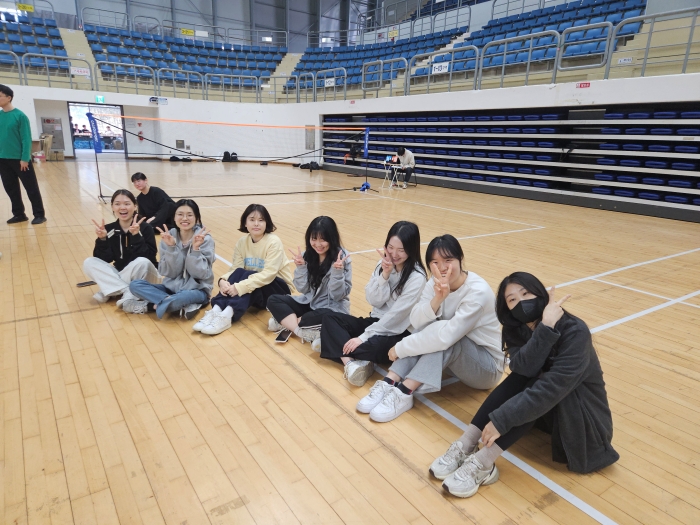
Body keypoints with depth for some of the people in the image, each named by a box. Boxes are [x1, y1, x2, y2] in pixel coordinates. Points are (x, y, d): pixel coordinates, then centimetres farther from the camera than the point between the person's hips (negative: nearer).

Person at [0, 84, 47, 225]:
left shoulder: (20, 116, -7)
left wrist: (24, 158, -15)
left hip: (20, 159, -6)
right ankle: (19, 214, 21)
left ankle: (39, 215, 7)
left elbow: (26, 138, -10)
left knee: (31, 188, 0)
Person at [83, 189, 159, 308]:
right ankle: (127, 292, -23)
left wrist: (136, 236, -32)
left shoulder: (145, 228, -12)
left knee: (142, 262, -35)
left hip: (142, 277, -4)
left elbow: (149, 257, -22)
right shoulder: (109, 229, -1)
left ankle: (111, 291, -19)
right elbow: (104, 259, -5)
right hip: (120, 275, 5)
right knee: (89, 263, -13)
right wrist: (102, 239, -21)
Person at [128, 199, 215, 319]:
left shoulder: (205, 239, -10)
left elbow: (201, 273, -15)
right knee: (135, 285, -14)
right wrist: (171, 247, -20)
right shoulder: (169, 237, -2)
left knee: (182, 298, -39)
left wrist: (195, 249, -25)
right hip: (172, 287, 6)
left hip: (197, 290, -5)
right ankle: (184, 305, -21)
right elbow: (168, 273, -8)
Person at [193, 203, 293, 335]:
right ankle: (216, 310, -34)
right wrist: (223, 280, -30)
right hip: (254, 292, 4)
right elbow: (235, 269, -7)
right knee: (239, 273, -25)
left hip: (277, 289, -4)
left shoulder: (273, 242, -18)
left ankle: (227, 316, -42)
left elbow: (268, 274, -28)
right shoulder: (242, 242, -2)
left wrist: (240, 287, -37)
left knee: (247, 275, -29)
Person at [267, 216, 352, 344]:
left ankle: (285, 322, -16)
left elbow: (338, 295, -17)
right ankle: (302, 331, -25)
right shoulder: (308, 255, -3)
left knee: (325, 317, -38)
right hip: (309, 303, 6)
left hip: (332, 309, -5)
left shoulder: (342, 258, -15)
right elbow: (302, 289, -2)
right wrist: (301, 267, -16)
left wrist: (337, 271, -31)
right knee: (273, 300, -7)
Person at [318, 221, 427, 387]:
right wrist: (385, 274, -20)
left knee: (375, 346, -38)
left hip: (398, 333, -7)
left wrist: (363, 337, -23)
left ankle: (335, 343, -15)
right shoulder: (384, 264, 1)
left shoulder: (417, 277, -18)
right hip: (377, 322, 7)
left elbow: (395, 316, -21)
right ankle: (351, 362, -30)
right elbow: (373, 300, -5)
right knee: (330, 318, -10)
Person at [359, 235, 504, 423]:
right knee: (422, 330, -22)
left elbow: (446, 336, -35)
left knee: (441, 331, -31)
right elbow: (416, 322, -18)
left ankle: (403, 393, -29)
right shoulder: (436, 283, -7)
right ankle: (389, 383, -22)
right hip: (455, 357, 6)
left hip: (487, 367, -5)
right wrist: (437, 298, -37)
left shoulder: (478, 291, -27)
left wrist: (400, 348, -26)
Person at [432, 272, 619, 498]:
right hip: (548, 410, 4)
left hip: (584, 419, -4)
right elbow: (525, 368, -27)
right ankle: (465, 446, -28)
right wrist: (546, 327, -37)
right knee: (521, 377, -25)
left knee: (537, 384, -31)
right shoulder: (515, 330, -8)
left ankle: (483, 464, -34)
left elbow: (552, 387, -36)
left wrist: (500, 420, -38)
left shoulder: (574, 331, -25)